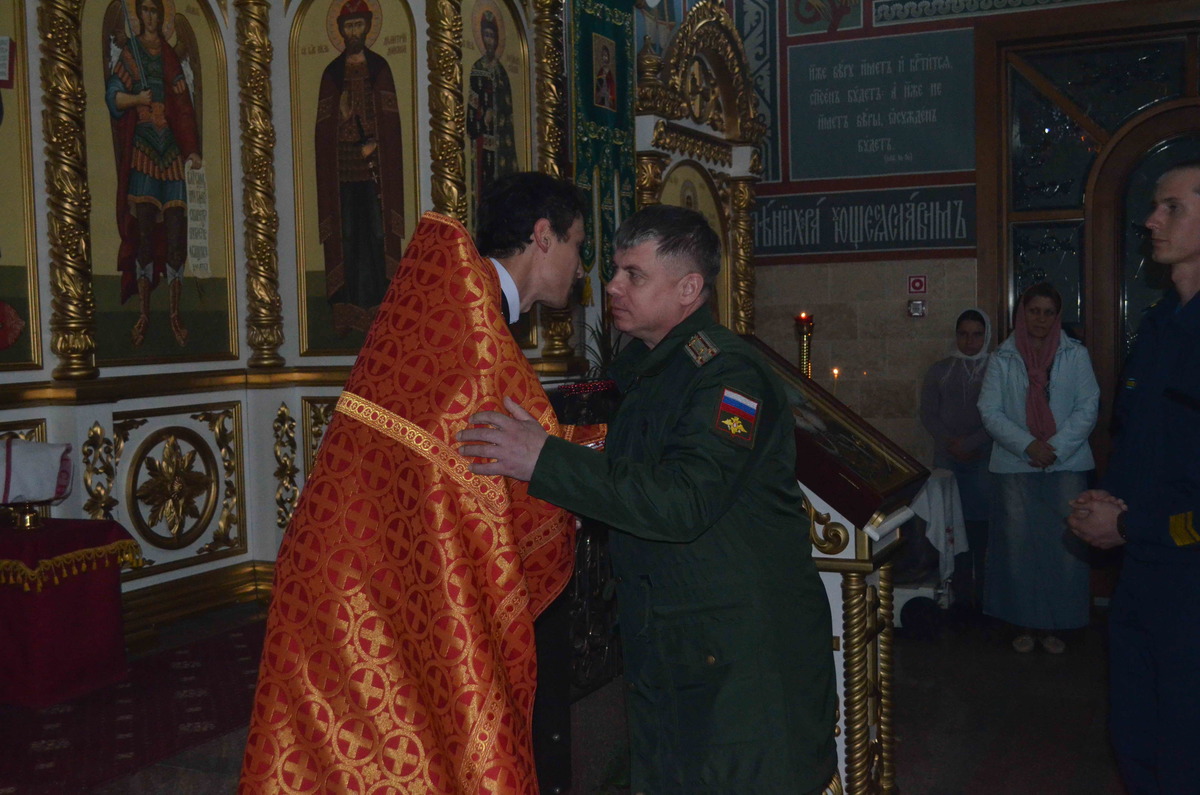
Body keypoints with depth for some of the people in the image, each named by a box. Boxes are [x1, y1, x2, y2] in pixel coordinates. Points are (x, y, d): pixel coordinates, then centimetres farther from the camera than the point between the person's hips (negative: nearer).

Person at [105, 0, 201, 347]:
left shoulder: (169, 56, 15)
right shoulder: (129, 52, 9)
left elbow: (184, 107, 10)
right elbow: (112, 95, 2)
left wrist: (192, 150, 0)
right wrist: (138, 98, -17)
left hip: (171, 150, 2)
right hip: (141, 149, -2)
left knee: (175, 234, -3)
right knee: (144, 233, -5)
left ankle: (175, 312, 3)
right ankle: (143, 313, 2)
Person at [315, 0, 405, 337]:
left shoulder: (379, 68, 9)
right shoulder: (332, 73, 10)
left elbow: (390, 120, 3)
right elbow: (324, 129, 6)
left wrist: (373, 144, -12)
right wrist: (361, 145, -7)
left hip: (375, 169, -1)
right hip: (342, 170, 1)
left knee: (377, 233, -3)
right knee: (345, 238, -1)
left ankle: (377, 308, 1)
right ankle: (345, 313, 2)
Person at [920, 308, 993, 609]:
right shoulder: (940, 370, 12)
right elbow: (928, 414, 7)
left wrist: (970, 443, -11)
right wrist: (952, 444, -5)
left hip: (985, 459, -2)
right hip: (948, 460, 2)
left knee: (982, 527, -6)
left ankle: (983, 594, 0)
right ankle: (962, 594, 4)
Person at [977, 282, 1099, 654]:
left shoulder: (1075, 355, 4)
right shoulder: (1002, 359, 4)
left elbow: (1087, 408, 0)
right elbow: (990, 411, -1)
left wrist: (1057, 448, -11)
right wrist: (1027, 444, -14)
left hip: (1066, 466, 0)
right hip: (1015, 466, 0)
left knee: (1064, 546, 0)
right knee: (1018, 545, 2)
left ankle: (1053, 625, 11)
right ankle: (1023, 623, 13)